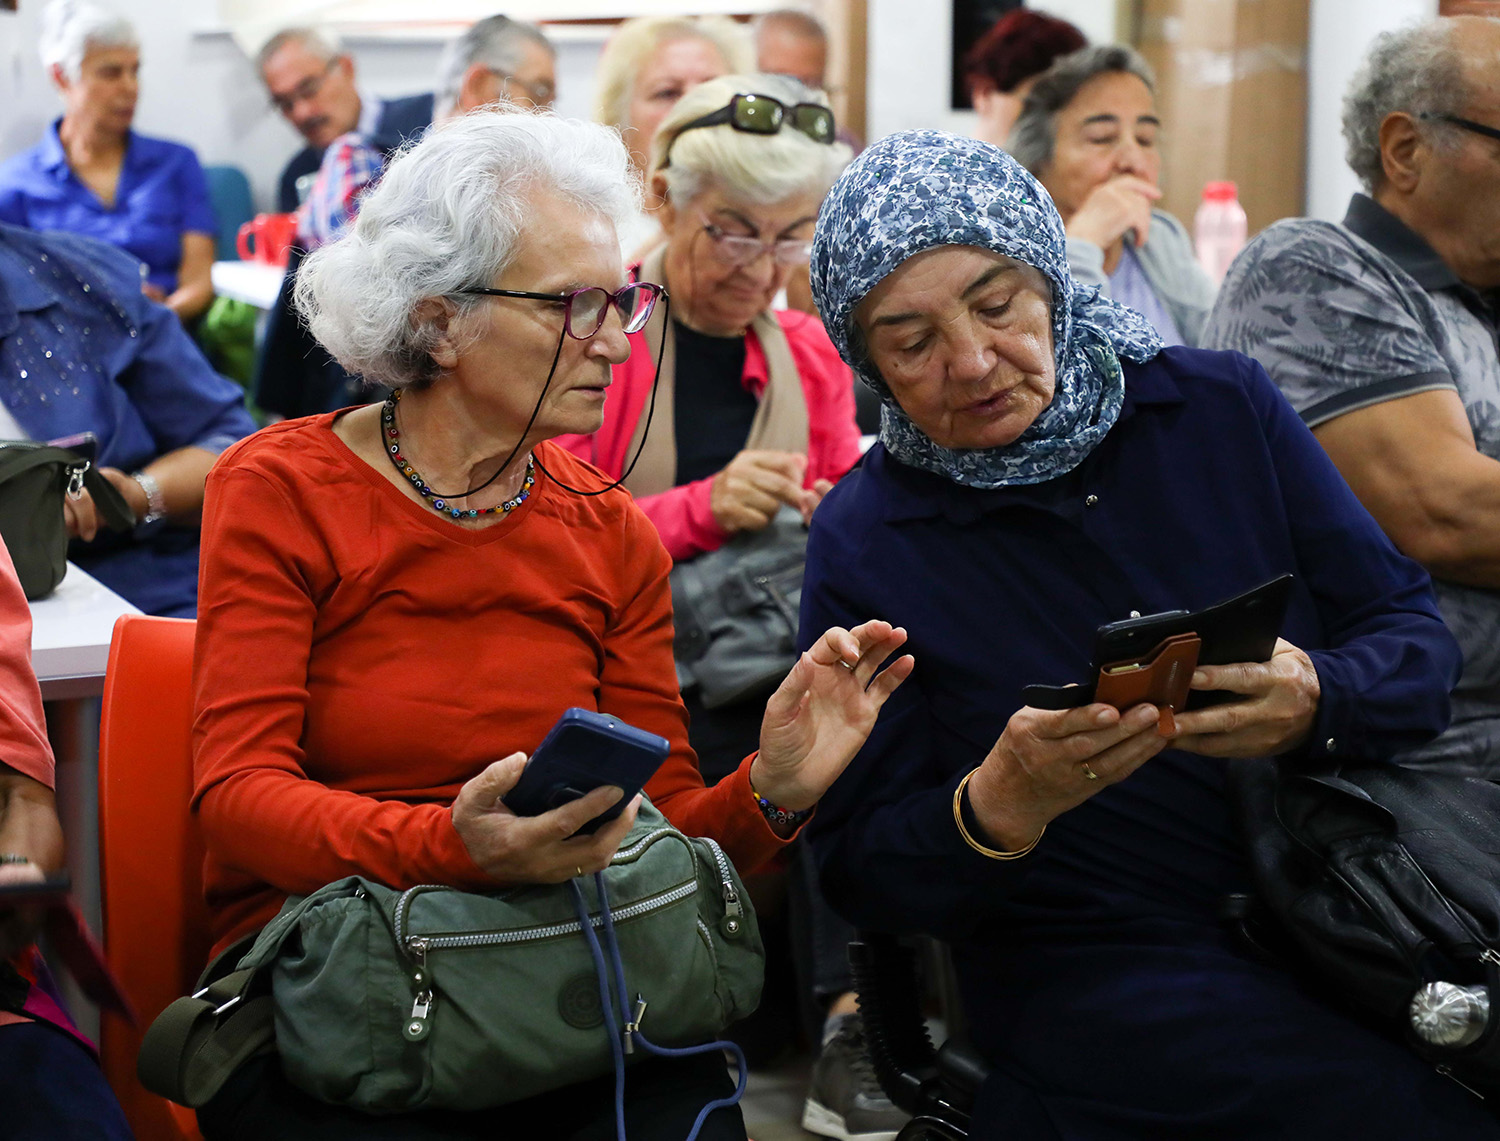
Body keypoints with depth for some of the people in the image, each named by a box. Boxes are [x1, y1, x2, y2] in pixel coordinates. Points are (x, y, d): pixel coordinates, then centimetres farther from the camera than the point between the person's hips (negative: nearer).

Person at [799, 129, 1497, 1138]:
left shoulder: (1224, 405, 3)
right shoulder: (862, 544, -4)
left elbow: (1417, 639, 4)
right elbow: (862, 877, -3)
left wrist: (1318, 703, -19)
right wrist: (996, 808, -24)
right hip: (1096, 967, -4)